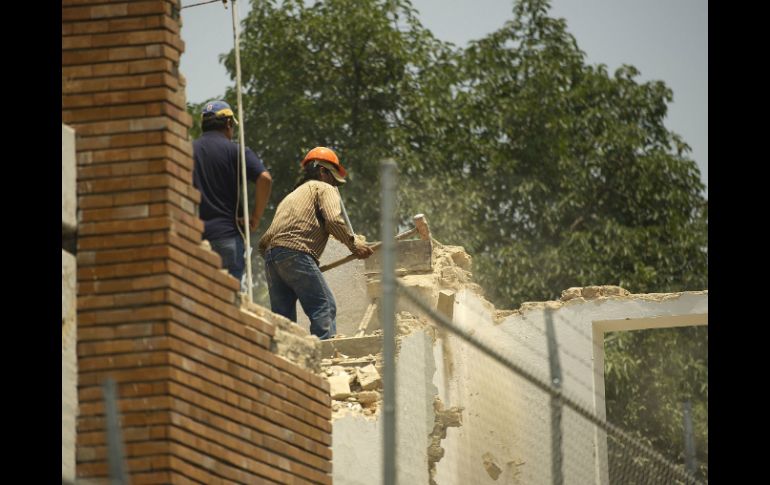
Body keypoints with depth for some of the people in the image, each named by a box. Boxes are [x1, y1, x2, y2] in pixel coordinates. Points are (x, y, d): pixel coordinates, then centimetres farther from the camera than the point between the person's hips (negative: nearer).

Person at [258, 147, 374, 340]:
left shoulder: (291, 196, 35)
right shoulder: (324, 189, 13)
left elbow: (264, 242, 26)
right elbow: (333, 220, -7)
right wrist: (353, 243, 2)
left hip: (271, 255, 8)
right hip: (297, 254, -8)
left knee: (283, 317, 6)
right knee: (324, 309, -11)